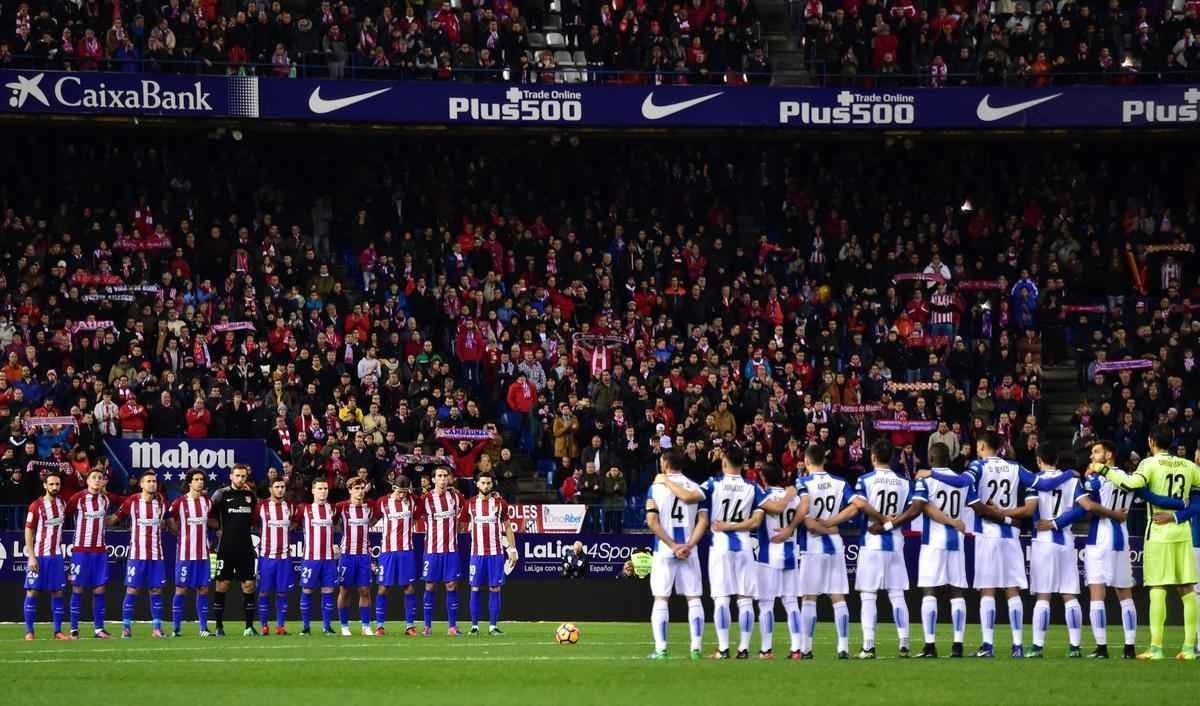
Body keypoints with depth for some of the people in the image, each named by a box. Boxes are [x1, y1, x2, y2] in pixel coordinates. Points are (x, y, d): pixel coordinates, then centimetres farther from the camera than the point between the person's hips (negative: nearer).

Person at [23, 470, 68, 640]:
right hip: (38, 555, -5)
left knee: (57, 592, 3)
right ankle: (29, 631, 0)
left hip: (56, 555, 5)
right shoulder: (36, 506, -8)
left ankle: (58, 631, 6)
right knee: (32, 591, -3)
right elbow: (28, 532, -9)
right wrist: (31, 557, -15)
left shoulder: (62, 504, 7)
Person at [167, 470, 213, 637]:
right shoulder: (180, 502, -7)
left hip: (203, 553, 4)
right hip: (185, 553, -4)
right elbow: (169, 521, 1)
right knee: (181, 589, -1)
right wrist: (182, 533, 4)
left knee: (203, 589, 4)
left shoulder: (207, 501, 6)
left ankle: (203, 627, 8)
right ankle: (176, 628, 3)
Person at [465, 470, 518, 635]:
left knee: (495, 589, -1)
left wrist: (512, 549, 2)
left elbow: (508, 527, 9)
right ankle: (474, 626, 4)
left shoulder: (500, 503, 4)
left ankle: (493, 626, 3)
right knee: (475, 589, 0)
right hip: (477, 553, 0)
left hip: (496, 553, 0)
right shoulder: (470, 503, 5)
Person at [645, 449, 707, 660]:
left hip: (664, 550, -2)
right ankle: (696, 647, 0)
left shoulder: (656, 487, -1)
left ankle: (661, 648, -3)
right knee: (694, 598, 6)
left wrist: (673, 546, -10)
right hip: (689, 551, 2)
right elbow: (703, 521, -5)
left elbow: (652, 521, -9)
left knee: (661, 599, 3)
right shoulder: (695, 488, 5)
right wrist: (688, 545, -10)